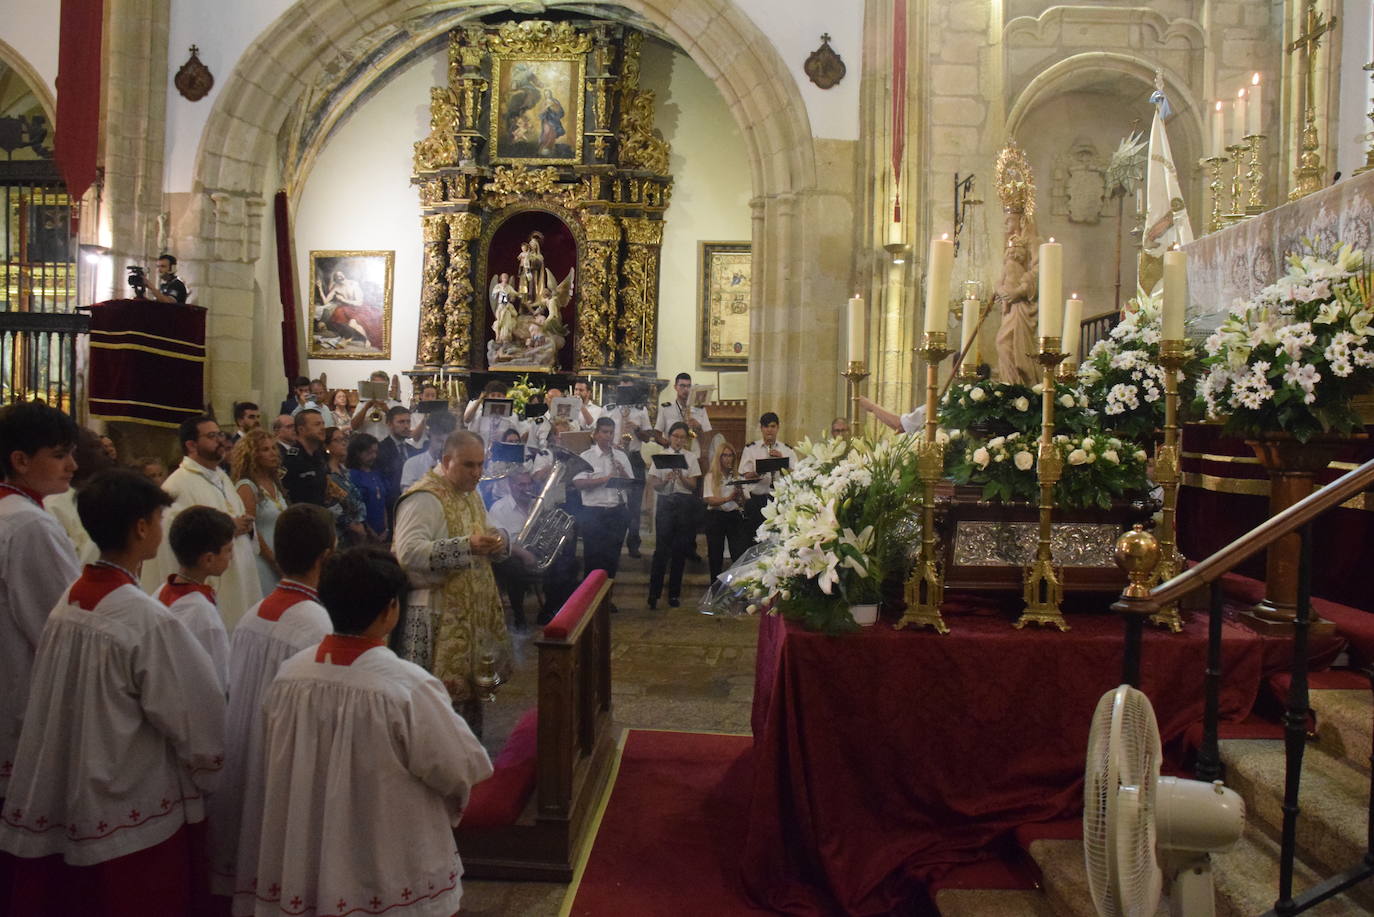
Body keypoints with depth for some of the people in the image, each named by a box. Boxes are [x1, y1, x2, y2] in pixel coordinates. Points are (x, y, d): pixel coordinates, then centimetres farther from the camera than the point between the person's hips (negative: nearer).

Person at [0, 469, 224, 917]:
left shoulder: (67, 603, -3)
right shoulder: (149, 620, -24)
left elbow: (56, 707, 8)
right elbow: (197, 718, -17)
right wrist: (206, 771, 2)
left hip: (64, 804, 7)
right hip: (139, 817, -7)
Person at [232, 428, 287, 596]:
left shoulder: (274, 483, 10)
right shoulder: (246, 487, -11)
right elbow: (250, 530, -13)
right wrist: (274, 560, -10)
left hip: (280, 559, 7)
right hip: (262, 561, -7)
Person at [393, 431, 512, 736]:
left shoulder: (471, 494, 13)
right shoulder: (423, 498, -16)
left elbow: (486, 542, 22)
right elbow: (408, 552, -28)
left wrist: (498, 541, -4)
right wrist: (466, 546, -37)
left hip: (474, 609, 9)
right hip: (437, 615, -8)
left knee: (472, 686, 17)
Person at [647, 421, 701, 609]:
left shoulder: (690, 458, 6)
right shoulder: (661, 456, 5)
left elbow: (693, 486, 0)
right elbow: (654, 484, 1)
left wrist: (681, 477, -18)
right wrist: (666, 480, -19)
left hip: (685, 504, 1)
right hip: (665, 502, -1)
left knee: (680, 550, 5)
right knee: (661, 548, -6)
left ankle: (674, 593, 16)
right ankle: (654, 594, 0)